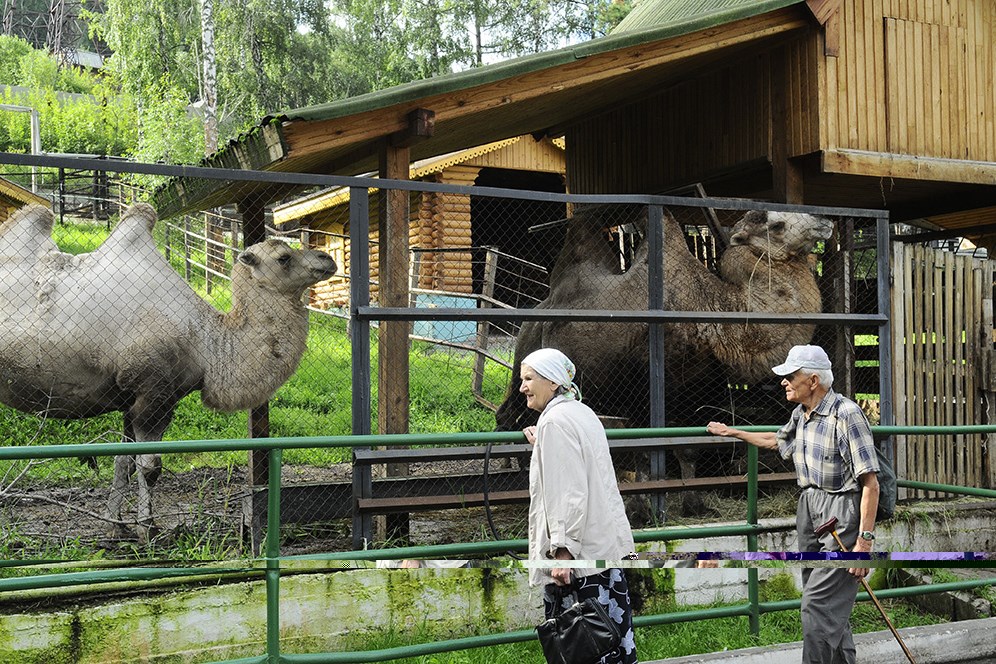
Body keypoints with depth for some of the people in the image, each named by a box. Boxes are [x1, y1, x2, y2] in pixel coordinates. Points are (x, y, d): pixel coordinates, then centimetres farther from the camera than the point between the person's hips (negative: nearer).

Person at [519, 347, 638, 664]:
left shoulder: (555, 419, -13)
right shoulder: (582, 412, 15)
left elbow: (569, 492, -20)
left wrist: (563, 549, -21)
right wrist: (541, 446, 26)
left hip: (579, 552, -10)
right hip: (609, 544, 10)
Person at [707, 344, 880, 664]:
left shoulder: (846, 414, -18)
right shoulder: (800, 414, 10)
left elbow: (870, 484, -20)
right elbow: (777, 440, 34)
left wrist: (865, 540, -23)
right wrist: (732, 432, 38)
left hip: (842, 515, -9)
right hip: (809, 508, 9)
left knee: (818, 605, -13)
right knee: (831, 604, 14)